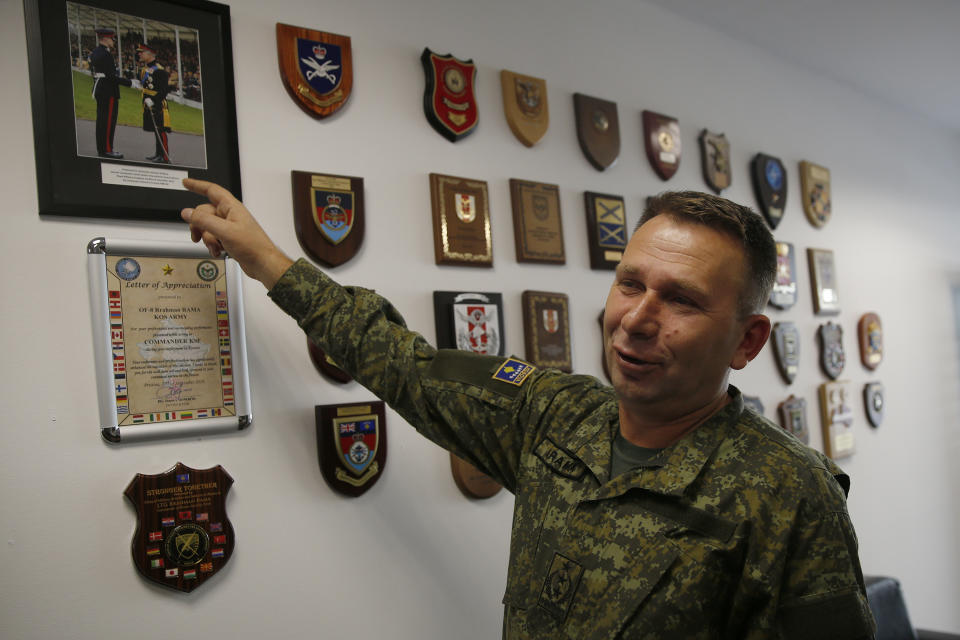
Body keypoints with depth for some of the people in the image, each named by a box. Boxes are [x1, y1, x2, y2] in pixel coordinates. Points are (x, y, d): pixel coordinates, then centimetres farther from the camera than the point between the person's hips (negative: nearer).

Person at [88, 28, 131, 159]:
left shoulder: (94, 52, 13)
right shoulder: (106, 55, -18)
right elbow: (110, 76, -22)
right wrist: (126, 82, -14)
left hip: (99, 90, 10)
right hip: (109, 93, -10)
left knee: (101, 120, 13)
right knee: (108, 121, -5)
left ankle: (101, 148, 19)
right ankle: (107, 150, -3)